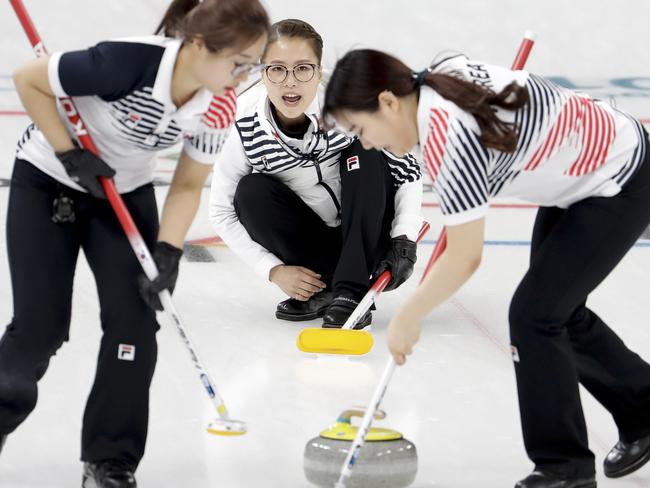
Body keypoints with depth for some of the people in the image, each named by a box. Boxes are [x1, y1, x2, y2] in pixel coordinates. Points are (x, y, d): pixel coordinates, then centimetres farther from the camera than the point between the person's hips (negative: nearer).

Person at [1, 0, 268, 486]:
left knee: (135, 318, -8)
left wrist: (168, 254, -19)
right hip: (49, 182, -4)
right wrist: (71, 154, -23)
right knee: (42, 324, -4)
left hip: (125, 192, 4)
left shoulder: (219, 109, -20)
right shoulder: (127, 63, -36)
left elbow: (187, 187, -6)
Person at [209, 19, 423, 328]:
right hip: (311, 246, 2)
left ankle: (351, 293, -25)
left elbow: (409, 169, -12)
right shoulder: (246, 129, -19)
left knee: (364, 153, -25)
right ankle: (322, 289, -9)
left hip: (371, 239, -1)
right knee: (251, 191, -22)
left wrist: (404, 240, -24)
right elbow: (222, 213, -8)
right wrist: (275, 270, -16)